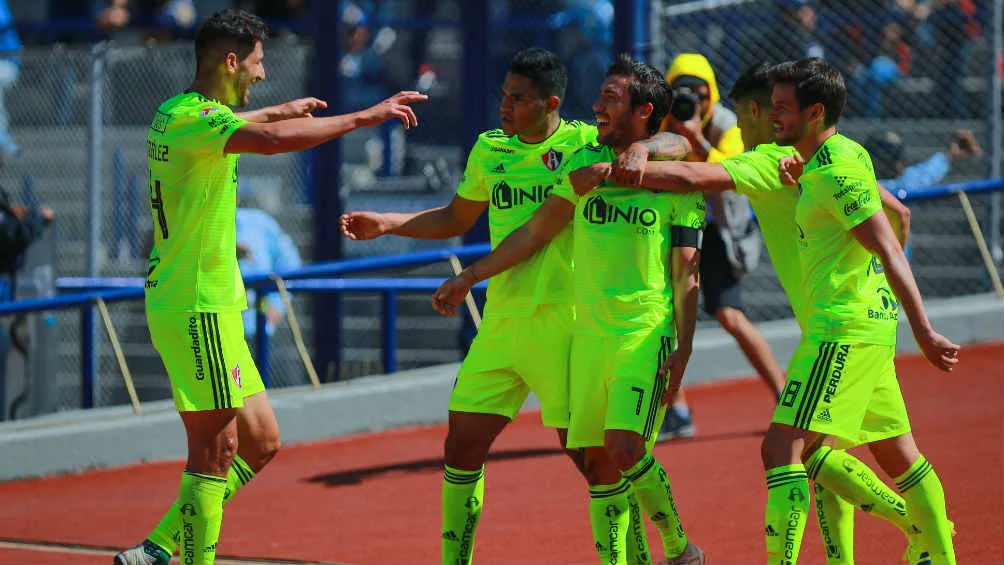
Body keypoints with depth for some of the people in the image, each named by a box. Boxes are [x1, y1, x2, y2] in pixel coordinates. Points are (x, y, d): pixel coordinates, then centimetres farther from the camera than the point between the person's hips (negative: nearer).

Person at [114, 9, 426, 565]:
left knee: (259, 442, 12)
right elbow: (276, 140, -32)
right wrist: (364, 116, -26)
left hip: (212, 309, 10)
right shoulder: (188, 118, -17)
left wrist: (279, 110, 54)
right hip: (198, 310, -10)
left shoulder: (183, 114, 15)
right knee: (214, 452, -7)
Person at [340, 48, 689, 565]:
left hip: (562, 322, -5)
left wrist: (640, 149, -27)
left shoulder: (585, 143, -4)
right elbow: (455, 219, 24)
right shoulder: (489, 150, 10)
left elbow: (676, 146, -6)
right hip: (501, 322, 5)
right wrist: (384, 224, 15)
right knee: (462, 446, 4)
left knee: (586, 450, -5)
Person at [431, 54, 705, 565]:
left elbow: (686, 272, -1)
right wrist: (469, 277, 19)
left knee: (625, 448, -18)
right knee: (598, 462, 2)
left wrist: (683, 348, -9)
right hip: (589, 334, 5)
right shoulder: (585, 163, 11)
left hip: (648, 334, -5)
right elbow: (537, 230, 18)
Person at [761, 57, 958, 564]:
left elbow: (890, 252, -19)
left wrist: (923, 332, -23)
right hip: (870, 328, 10)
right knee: (896, 453, 15)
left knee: (782, 447, -13)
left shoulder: (837, 171, -15)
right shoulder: (832, 159, 13)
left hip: (843, 329, -10)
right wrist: (799, 175, 12)